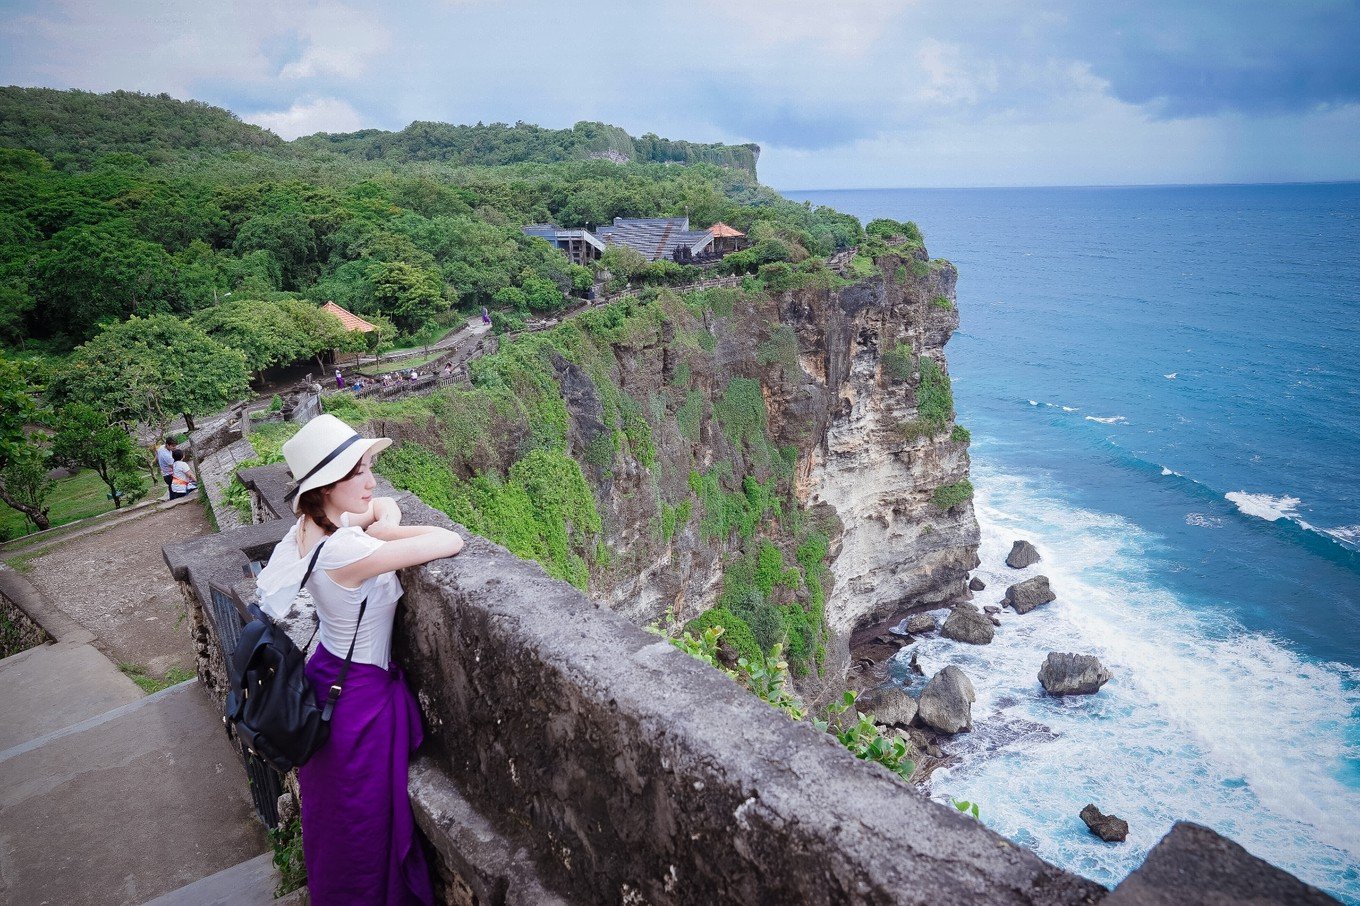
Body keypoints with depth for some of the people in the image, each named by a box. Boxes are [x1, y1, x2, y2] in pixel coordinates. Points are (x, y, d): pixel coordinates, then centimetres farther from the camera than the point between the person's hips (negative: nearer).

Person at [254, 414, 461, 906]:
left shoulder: (312, 524, -8)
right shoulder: (346, 550, -33)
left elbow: (388, 506, 8)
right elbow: (451, 541, -30)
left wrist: (379, 522, -14)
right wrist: (382, 533, -16)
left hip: (328, 675, 9)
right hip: (361, 695, -9)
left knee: (336, 807, 30)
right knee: (367, 820, 14)